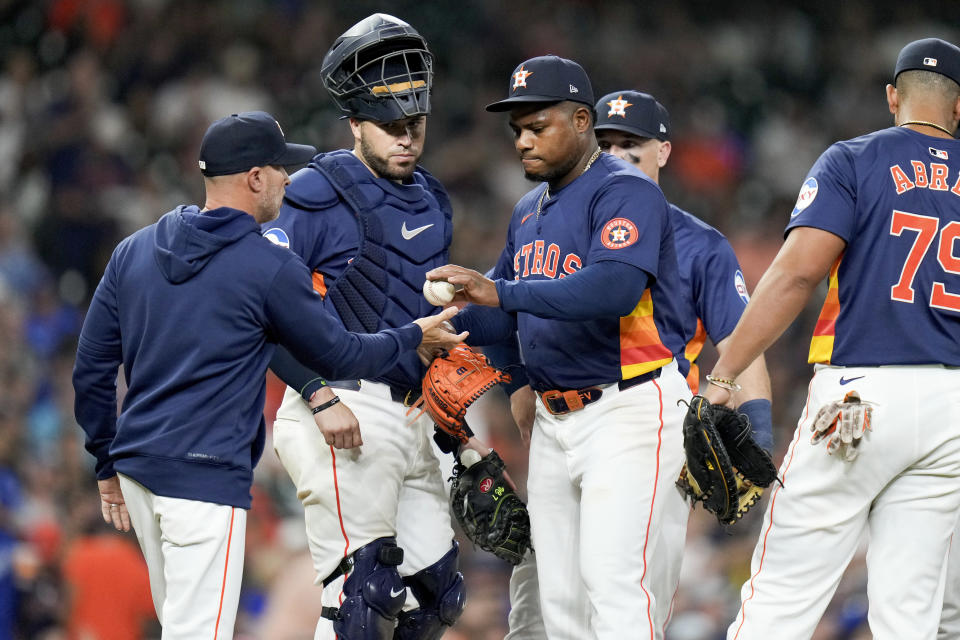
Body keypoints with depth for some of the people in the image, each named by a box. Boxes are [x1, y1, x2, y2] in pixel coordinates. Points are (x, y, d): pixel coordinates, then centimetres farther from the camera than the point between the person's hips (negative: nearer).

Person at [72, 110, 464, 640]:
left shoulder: (133, 252, 10)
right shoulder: (269, 268, -8)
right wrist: (412, 337, 20)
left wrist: (108, 464, 21)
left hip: (137, 467, 8)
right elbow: (340, 357, 3)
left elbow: (91, 370, 12)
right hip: (206, 474, -8)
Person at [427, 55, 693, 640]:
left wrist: (501, 291, -33)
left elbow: (617, 288, -27)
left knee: (615, 583, -19)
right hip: (554, 420, 9)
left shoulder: (624, 191, -10)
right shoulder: (530, 211, 19)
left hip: (629, 410, -9)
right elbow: (502, 317, 21)